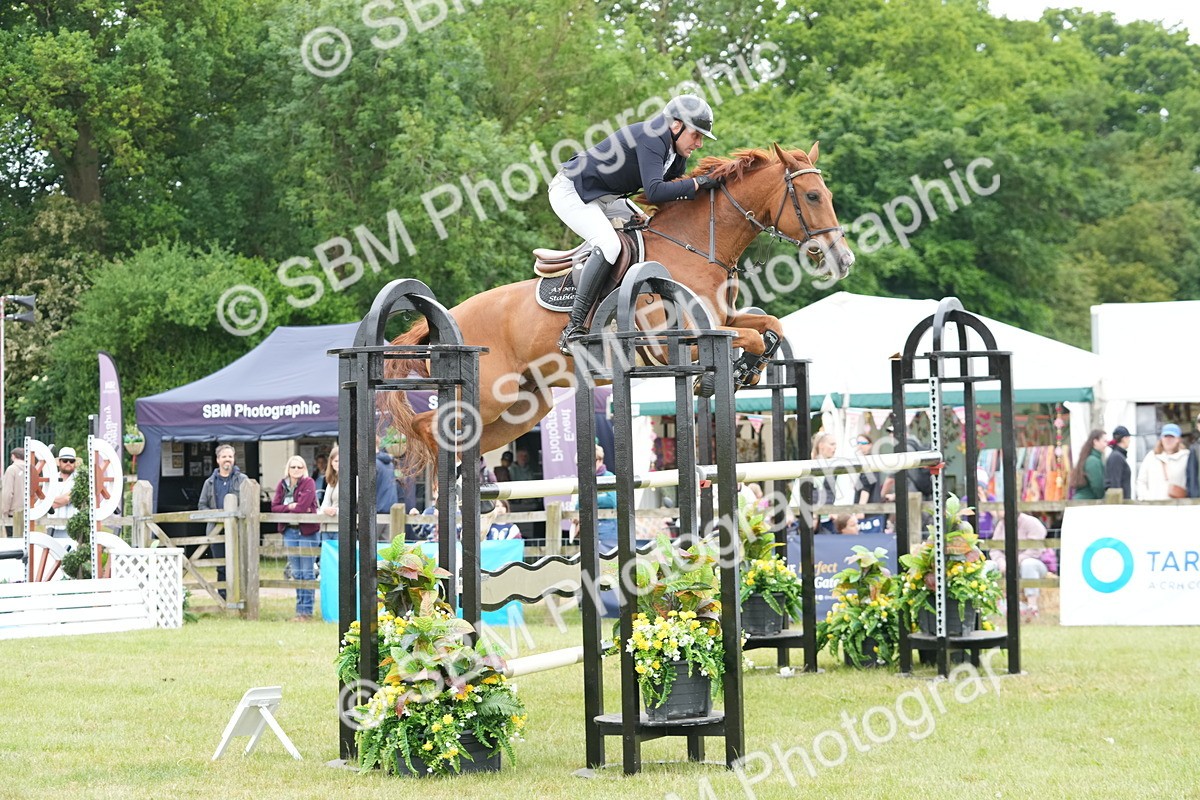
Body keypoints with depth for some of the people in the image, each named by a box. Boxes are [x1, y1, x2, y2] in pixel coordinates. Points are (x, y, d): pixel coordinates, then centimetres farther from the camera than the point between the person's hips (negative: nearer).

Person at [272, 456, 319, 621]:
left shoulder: (309, 483, -6)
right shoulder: (282, 485, 10)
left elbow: (302, 507, -17)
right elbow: (274, 506, 2)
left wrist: (284, 509, -5)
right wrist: (290, 507, -14)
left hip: (306, 531, -6)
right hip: (289, 531, 6)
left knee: (307, 572, -3)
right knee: (296, 572, 10)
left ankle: (306, 610, 0)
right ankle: (300, 608, 17)